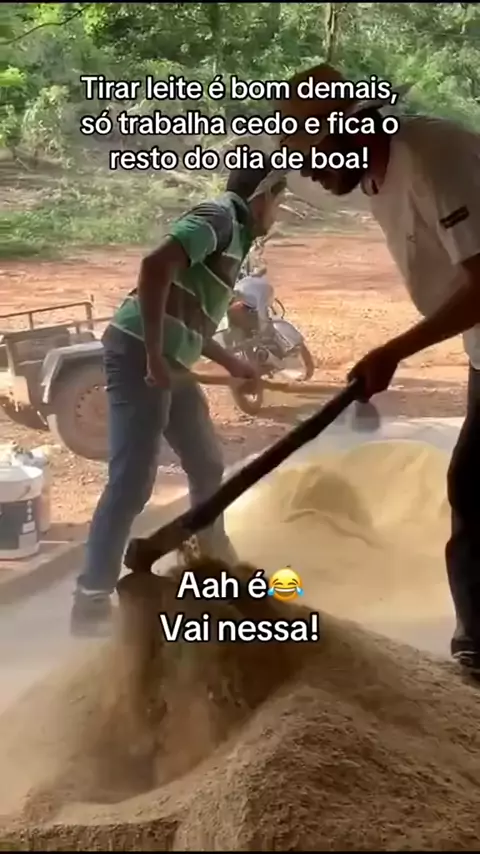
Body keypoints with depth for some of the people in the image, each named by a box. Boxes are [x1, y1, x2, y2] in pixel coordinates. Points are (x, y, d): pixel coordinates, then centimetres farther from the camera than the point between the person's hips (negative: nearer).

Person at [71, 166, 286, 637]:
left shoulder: (231, 235, 21)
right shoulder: (219, 216, -8)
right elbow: (156, 265, -24)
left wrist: (232, 364, 36)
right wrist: (153, 354, -24)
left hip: (169, 364, 10)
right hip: (139, 355, -10)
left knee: (207, 464, 21)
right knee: (132, 482, -11)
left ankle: (214, 559, 41)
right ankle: (91, 602, -3)